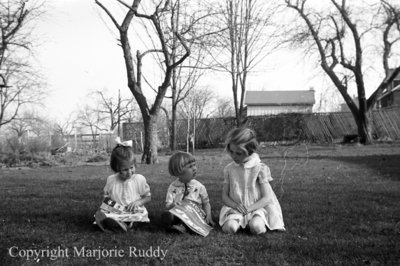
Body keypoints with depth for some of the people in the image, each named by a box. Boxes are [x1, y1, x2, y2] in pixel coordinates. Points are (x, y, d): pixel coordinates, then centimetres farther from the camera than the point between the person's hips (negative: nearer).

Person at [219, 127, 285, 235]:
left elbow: (267, 198, -8)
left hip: (256, 208, -2)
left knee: (256, 228, -33)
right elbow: (224, 196, 6)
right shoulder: (229, 169, 4)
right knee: (229, 228, -29)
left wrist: (248, 208, -19)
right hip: (235, 208, 2)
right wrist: (235, 205, -15)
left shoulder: (260, 168, -6)